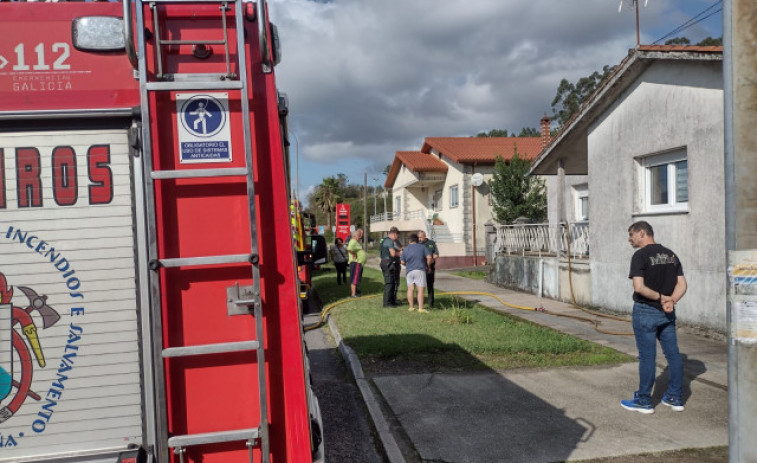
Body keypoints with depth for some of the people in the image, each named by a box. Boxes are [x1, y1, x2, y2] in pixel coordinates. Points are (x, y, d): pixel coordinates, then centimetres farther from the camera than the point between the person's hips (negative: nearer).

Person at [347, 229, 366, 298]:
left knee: (358, 277, 20)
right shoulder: (353, 241, -18)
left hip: (359, 262, 11)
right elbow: (349, 249, -36)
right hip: (356, 262, -11)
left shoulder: (357, 241, 15)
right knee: (355, 278, -9)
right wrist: (354, 254, -23)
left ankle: (356, 290, 31)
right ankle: (353, 294, -8)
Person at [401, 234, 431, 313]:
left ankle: (411, 307, 12)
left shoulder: (405, 250, 7)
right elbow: (429, 257, -5)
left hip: (409, 271, 3)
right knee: (420, 290, -4)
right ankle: (420, 308, -9)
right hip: (420, 270, -3)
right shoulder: (423, 247, 3)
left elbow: (403, 262, 8)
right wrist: (427, 266, 9)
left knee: (410, 289, 9)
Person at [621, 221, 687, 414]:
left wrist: (660, 297, -12)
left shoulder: (641, 255, -13)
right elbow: (682, 284, 4)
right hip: (667, 313, 7)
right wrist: (670, 301, -9)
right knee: (673, 353, 12)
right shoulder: (671, 255, 9)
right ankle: (675, 398, 21)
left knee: (647, 355, 0)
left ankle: (644, 401, 9)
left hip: (646, 311, -7)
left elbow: (639, 287, -23)